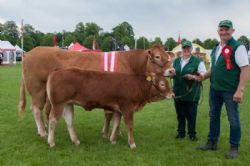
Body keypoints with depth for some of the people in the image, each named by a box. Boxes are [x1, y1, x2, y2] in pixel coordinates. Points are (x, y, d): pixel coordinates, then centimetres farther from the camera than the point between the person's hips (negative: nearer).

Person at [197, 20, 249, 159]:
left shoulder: (238, 47, -12)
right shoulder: (216, 48, 12)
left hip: (230, 90, -7)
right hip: (215, 89, 8)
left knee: (233, 119, 5)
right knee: (214, 116, 15)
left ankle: (234, 148, 19)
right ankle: (212, 142, 30)